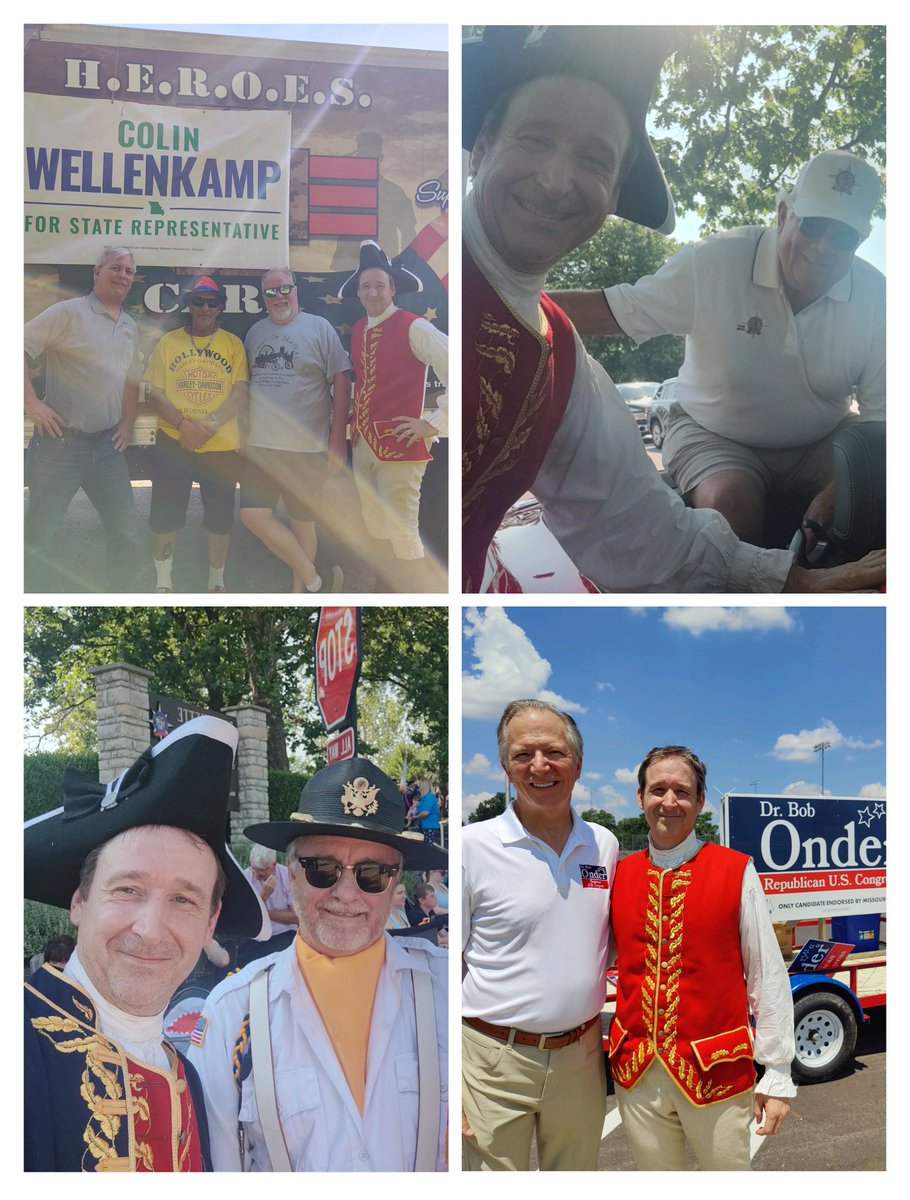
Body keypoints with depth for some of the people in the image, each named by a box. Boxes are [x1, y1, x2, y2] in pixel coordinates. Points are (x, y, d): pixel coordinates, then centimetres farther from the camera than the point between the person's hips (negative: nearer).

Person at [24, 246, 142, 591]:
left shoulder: (130, 328, 15)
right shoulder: (68, 312, -6)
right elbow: (21, 349, -11)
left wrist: (126, 425, 13)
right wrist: (31, 402, -17)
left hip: (107, 445, 7)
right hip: (61, 442, -6)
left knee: (127, 530, 9)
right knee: (39, 536, -3)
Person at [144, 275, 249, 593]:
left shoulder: (233, 344, 5)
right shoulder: (169, 342, 5)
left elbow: (240, 394, -3)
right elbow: (154, 391, 0)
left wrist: (211, 423, -18)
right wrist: (183, 424, -16)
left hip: (222, 446, 0)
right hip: (172, 444, 0)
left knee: (220, 518, 7)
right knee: (165, 516, 4)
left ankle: (217, 581, 25)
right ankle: (163, 581, 22)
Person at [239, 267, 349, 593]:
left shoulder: (319, 327, 0)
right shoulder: (255, 332, 14)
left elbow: (341, 381, -2)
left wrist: (337, 439, -7)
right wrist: (241, 431, 16)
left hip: (306, 446, -4)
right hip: (259, 444, 4)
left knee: (302, 520, 5)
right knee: (253, 515, -8)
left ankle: (299, 590, 21)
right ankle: (314, 580, 4)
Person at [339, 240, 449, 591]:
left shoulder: (415, 328, -12)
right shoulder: (358, 330, 12)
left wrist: (434, 423, -15)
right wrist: (355, 419, 16)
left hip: (399, 447, -8)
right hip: (363, 444, 8)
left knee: (402, 534, -7)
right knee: (375, 530, 15)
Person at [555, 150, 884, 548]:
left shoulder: (874, 297, -10)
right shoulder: (716, 262, -18)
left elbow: (883, 413, -7)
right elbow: (608, 310, -16)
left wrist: (834, 495, -23)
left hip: (818, 447, 3)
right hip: (714, 436, -3)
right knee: (731, 500, -33)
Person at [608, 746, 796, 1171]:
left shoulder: (736, 872, -6)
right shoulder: (619, 876, 4)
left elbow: (768, 978, -5)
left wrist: (777, 1075, -6)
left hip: (717, 1073, -3)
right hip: (636, 1074, 3)